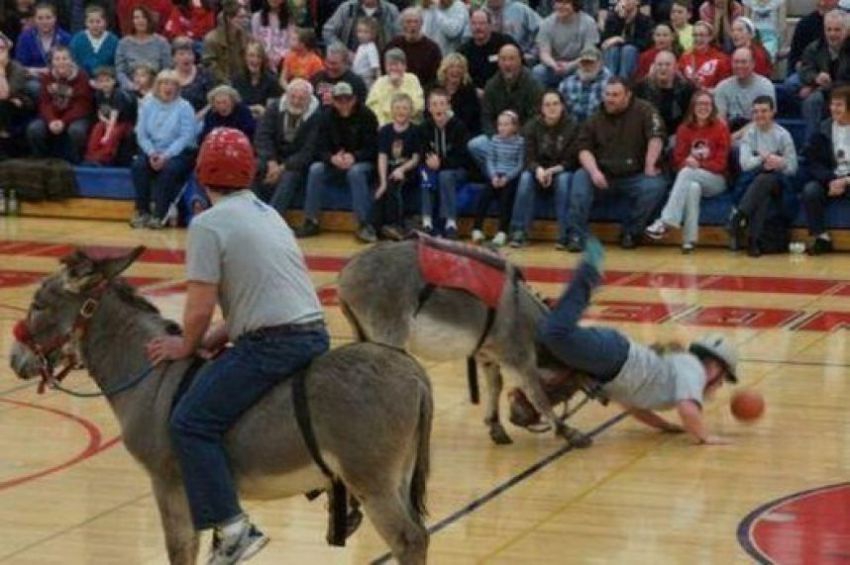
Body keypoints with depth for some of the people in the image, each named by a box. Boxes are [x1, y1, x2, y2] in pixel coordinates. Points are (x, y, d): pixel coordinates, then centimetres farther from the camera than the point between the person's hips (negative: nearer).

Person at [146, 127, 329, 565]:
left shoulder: (208, 224, -7)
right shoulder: (267, 213, 19)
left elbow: (200, 306, -9)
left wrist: (188, 346, 9)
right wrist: (216, 338, 14)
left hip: (273, 344, -9)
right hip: (315, 335, 9)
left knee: (191, 424, -5)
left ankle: (231, 528, -15)